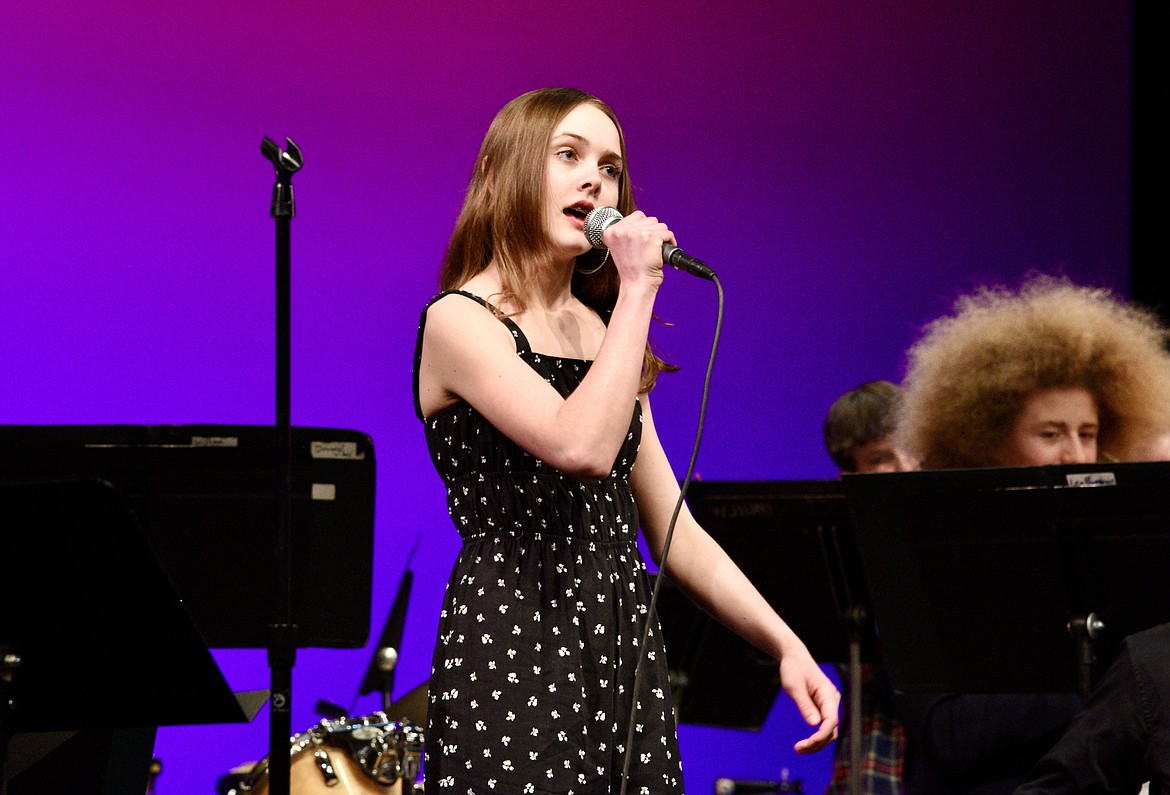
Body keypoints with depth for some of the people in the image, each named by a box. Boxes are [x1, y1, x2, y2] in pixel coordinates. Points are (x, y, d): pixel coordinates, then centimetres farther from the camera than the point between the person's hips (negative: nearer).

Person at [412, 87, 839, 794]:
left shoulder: (606, 337, 19)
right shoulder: (462, 320, -4)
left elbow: (675, 533, 16)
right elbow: (581, 448, -22)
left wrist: (786, 645, 5)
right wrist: (638, 288, -13)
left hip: (627, 649, 7)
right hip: (513, 651, -7)